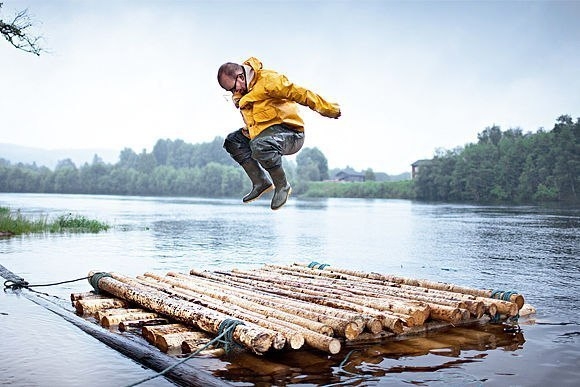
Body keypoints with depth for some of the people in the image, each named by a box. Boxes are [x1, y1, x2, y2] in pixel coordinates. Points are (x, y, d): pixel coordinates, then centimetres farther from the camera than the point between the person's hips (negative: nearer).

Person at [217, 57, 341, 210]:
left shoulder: (268, 79, -18)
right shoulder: (241, 93, 9)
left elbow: (299, 94, -20)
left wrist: (330, 110, -20)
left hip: (291, 134, -10)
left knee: (260, 146, -36)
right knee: (232, 141, 5)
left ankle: (282, 186, -14)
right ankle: (261, 182, 3)